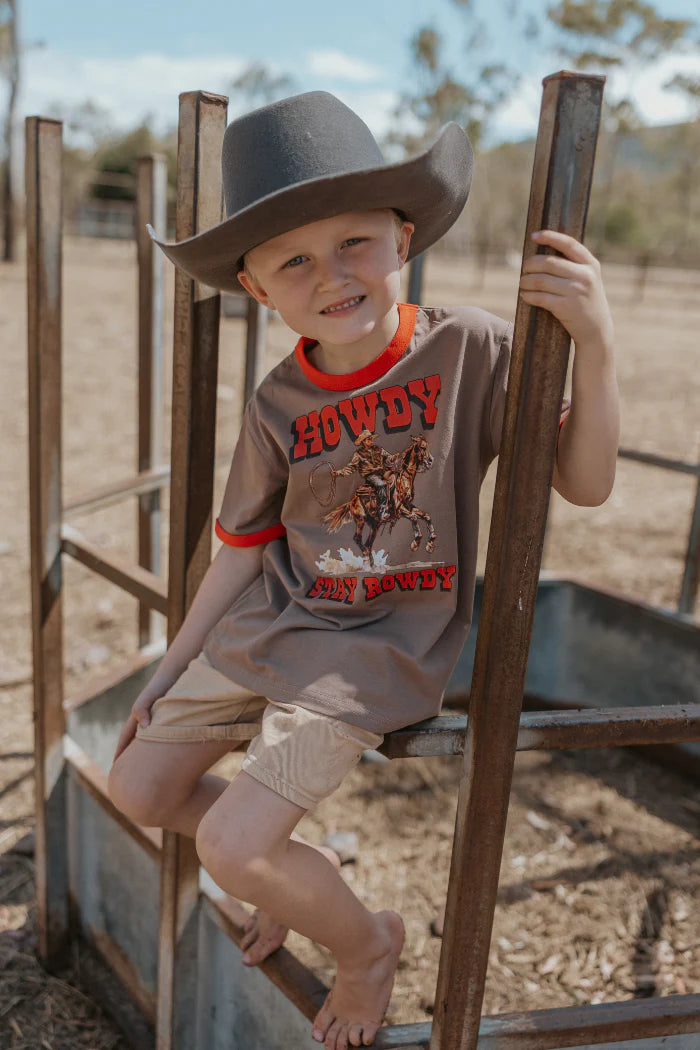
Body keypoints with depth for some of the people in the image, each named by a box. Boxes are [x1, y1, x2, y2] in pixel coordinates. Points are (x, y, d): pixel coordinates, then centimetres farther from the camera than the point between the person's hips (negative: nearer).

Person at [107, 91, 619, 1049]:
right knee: (137, 787, 10)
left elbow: (584, 482, -12)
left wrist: (595, 342, -28)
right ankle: (289, 868, 35)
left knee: (231, 843, -15)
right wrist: (169, 671, 12)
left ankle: (369, 941, 18)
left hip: (384, 648, -5)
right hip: (269, 629, 6)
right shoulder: (279, 405, -3)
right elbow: (244, 548, 7)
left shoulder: (469, 347, -12)